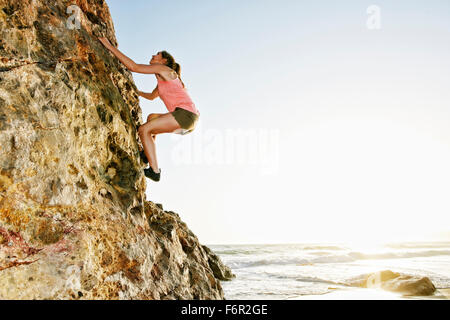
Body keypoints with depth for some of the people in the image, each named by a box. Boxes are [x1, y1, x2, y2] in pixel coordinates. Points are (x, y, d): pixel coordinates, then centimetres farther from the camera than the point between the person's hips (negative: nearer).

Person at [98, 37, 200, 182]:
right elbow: (152, 96, 47)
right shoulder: (163, 79, 30)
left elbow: (133, 67, -5)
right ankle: (148, 153, 19)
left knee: (144, 130, -10)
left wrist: (110, 46, -1)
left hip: (186, 114, -10)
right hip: (190, 121, 10)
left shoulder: (163, 69, 3)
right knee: (152, 117, 28)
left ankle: (154, 170, -14)